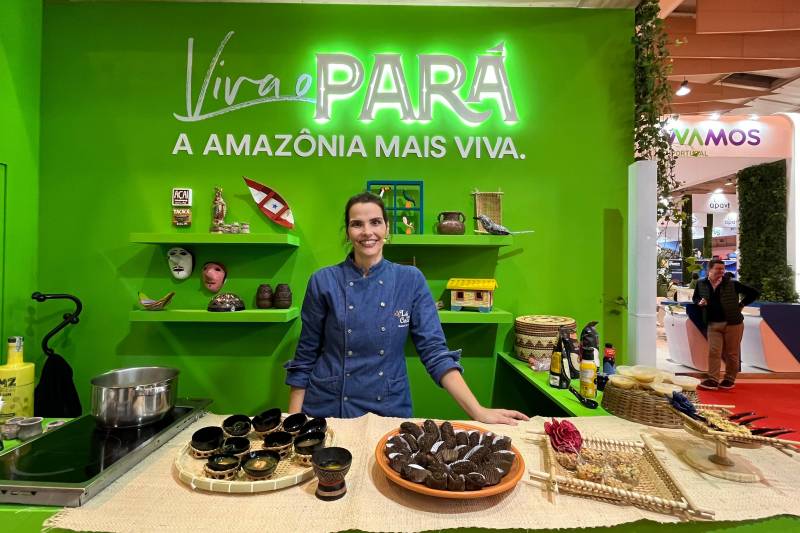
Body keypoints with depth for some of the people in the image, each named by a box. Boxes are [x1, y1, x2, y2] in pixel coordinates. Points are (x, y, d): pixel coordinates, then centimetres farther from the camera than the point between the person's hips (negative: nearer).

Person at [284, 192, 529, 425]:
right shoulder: (323, 281, -7)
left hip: (389, 410, 1)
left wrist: (479, 412, -15)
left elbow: (434, 351, -8)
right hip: (327, 409, 0)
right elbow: (305, 357, -1)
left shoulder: (411, 280, -6)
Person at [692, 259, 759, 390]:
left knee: (731, 353, 7)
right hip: (713, 324, 2)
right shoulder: (701, 284, 1)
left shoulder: (732, 284, -6)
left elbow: (753, 293, 2)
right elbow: (695, 297, 18)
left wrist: (741, 305, -2)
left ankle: (730, 379, 20)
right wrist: (699, 302, -4)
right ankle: (712, 380, 0)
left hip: (733, 323, -2)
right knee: (713, 352, -3)